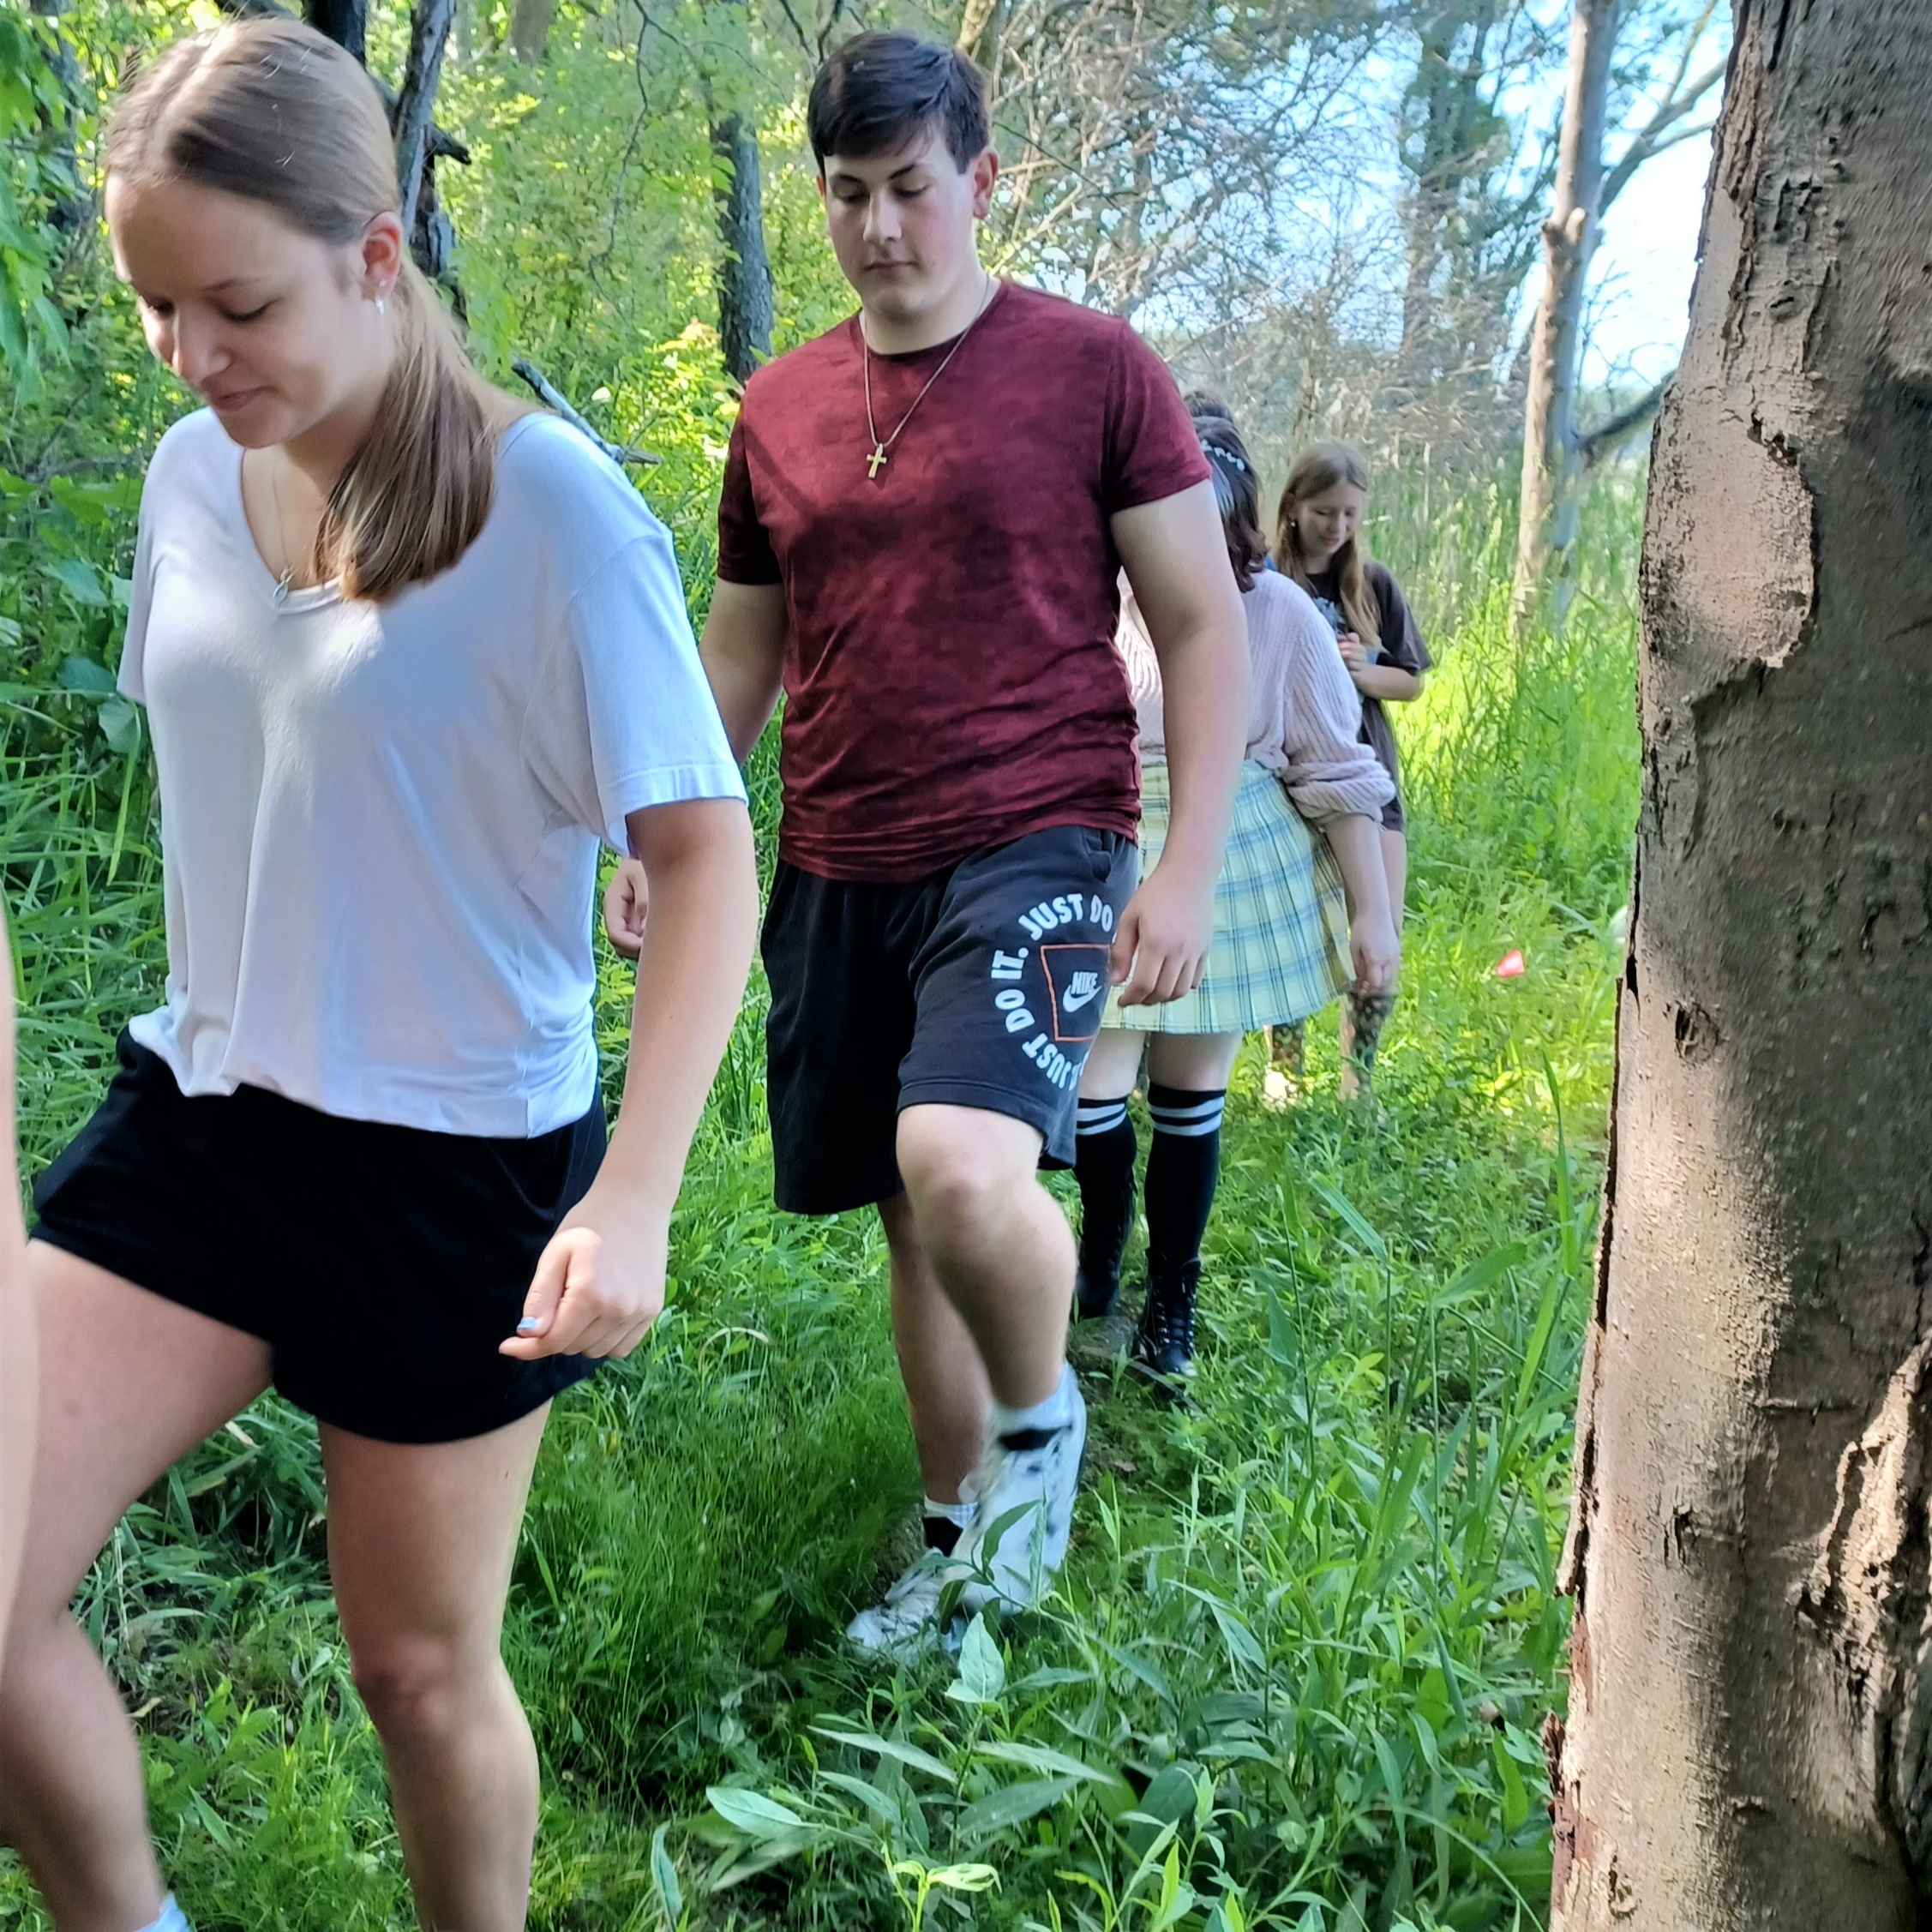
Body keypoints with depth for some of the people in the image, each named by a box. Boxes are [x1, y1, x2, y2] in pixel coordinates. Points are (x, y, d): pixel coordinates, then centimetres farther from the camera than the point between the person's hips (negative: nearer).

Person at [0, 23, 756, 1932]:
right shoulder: (193, 472, 3)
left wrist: (635, 1196, -22)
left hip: (460, 1165, -5)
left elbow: (704, 854, -15)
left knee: (423, 1662, 10)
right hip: (194, 1117, 5)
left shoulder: (548, 506, -15)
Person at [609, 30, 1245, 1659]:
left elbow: (1204, 626, -1)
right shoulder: (780, 408, 11)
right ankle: (965, 1539, 31)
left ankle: (1039, 1425, 5)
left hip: (1032, 851, -5)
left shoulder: (1092, 367, -1)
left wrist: (1190, 869, -10)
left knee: (962, 1169, -27)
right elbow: (741, 652, 20)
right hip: (837, 880, 5)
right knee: (912, 1220, 12)